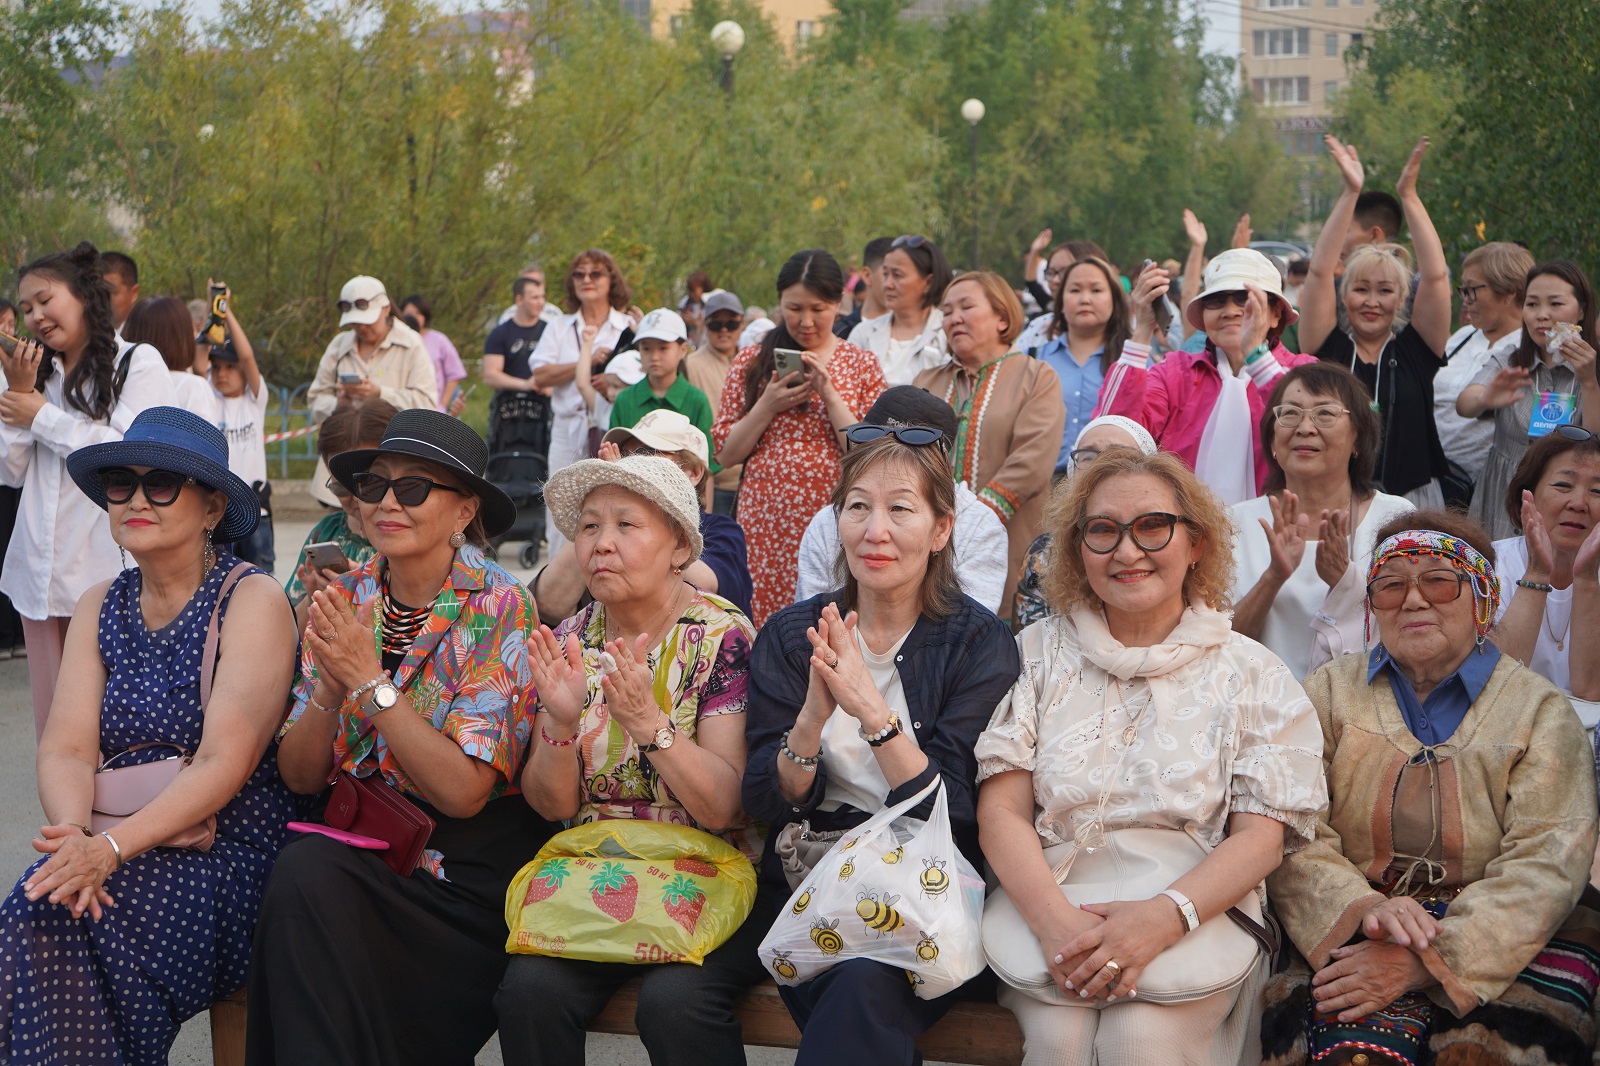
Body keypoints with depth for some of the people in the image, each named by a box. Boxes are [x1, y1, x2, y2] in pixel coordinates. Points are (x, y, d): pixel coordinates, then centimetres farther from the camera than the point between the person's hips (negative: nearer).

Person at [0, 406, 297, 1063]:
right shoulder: (101, 606, 13)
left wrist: (111, 849, -28)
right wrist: (73, 835, -20)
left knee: (53, 925, -26)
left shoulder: (252, 601, -5)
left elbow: (224, 764, -15)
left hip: (228, 847, -4)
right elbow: (66, 748, 2)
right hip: (119, 846, 5)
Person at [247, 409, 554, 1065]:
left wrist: (368, 678, -20)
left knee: (307, 876, -27)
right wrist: (329, 686, -15)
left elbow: (463, 791, -18)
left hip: (471, 865, -4)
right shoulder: (345, 599, 5)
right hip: (360, 846, 5)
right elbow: (299, 777, 3)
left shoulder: (498, 610, -10)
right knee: (304, 872, -27)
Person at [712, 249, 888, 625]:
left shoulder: (861, 365, 6)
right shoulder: (752, 362, 9)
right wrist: (769, 405, -7)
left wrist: (829, 394, -11)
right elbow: (725, 453, 6)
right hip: (764, 521, 1)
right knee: (760, 623, -2)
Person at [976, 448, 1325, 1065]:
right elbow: (1001, 809, 2)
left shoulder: (1252, 675, 8)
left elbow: (1262, 836, -1)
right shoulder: (1038, 653, 10)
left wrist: (1163, 917, -20)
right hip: (1050, 905, 1)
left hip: (1199, 919, -1)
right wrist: (1055, 918, -18)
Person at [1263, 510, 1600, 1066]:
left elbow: (1543, 868, -7)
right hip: (1351, 935, 0)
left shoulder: (1539, 711, 6)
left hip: (1508, 945, 0)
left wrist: (1426, 958, -20)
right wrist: (1362, 908, -22)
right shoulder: (1331, 692, 12)